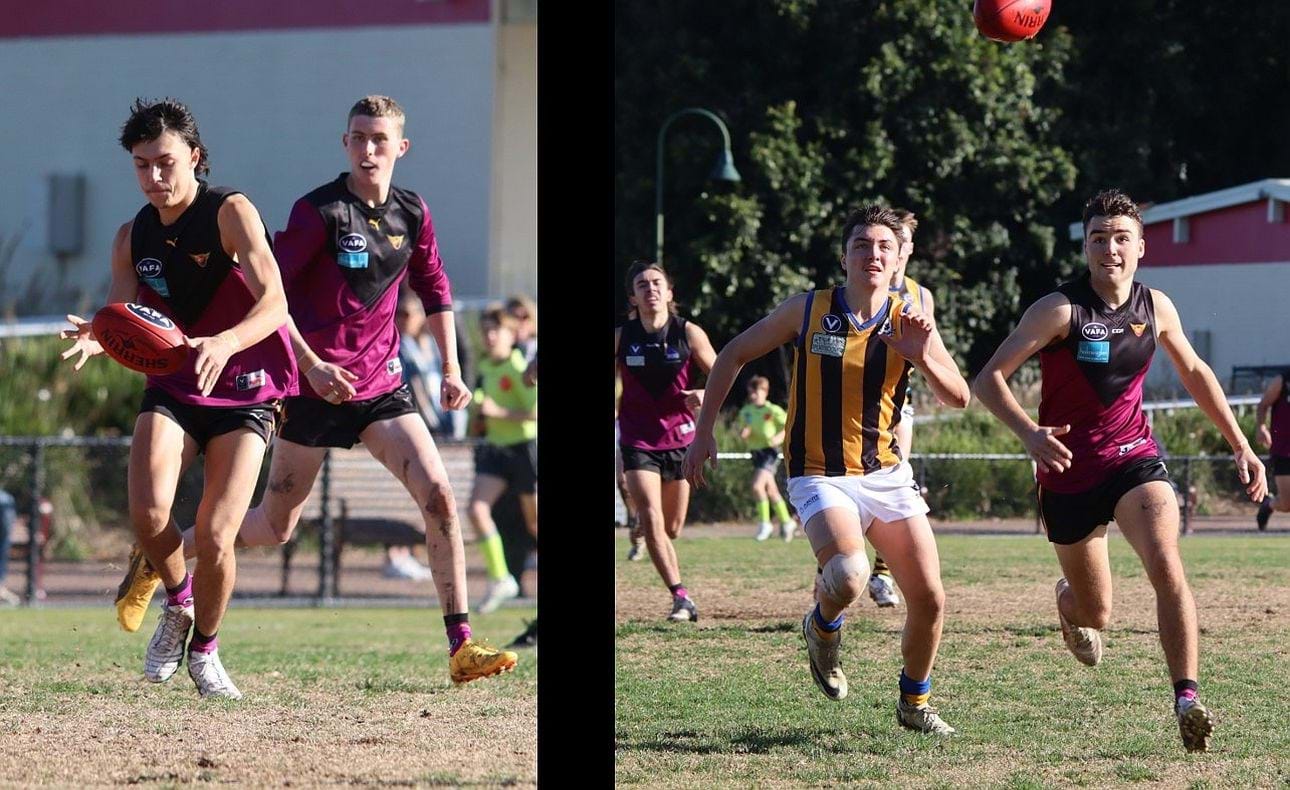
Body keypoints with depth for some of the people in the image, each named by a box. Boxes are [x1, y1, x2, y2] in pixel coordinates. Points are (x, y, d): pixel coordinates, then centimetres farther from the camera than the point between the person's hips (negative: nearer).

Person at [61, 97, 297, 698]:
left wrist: (225, 344, -41)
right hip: (172, 392, 3)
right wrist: (95, 338, -23)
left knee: (215, 536, -14)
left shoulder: (231, 213, -11)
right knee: (148, 514, -23)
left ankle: (205, 647, 15)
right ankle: (177, 604, 9)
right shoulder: (133, 238, 6)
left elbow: (274, 304, -21)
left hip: (243, 395, -3)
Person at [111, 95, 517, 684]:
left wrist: (451, 368, 12)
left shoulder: (412, 214, 5)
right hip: (314, 384, -4)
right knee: (275, 527, 5)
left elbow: (434, 289, 19)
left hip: (380, 385, 4)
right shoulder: (320, 211, -12)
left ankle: (461, 647, -11)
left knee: (439, 496, -13)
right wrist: (310, 363, -19)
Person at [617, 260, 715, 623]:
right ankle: (681, 597, -19)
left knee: (671, 528, 10)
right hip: (638, 440, -1)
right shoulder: (621, 337, -4)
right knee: (651, 519, -19)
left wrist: (704, 394, -19)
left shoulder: (688, 333, -5)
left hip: (679, 439, 1)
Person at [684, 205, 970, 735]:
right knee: (847, 577, -29)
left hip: (886, 474, 3)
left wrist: (923, 358, -26)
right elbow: (734, 355, 6)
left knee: (929, 600, -2)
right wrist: (704, 431, 2)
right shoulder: (806, 311, -6)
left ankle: (914, 702, 24)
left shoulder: (910, 323, -2)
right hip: (819, 476, -3)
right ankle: (822, 627, 9)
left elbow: (958, 398, -7)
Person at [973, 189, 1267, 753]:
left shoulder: (1156, 308, 0)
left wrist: (1240, 445, 15)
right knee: (1095, 617, 9)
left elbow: (1194, 372, 18)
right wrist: (1029, 434, -34)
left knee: (1166, 565, -26)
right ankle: (1070, 600, 49)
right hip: (1070, 470, -2)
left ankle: (1187, 700, -27)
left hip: (1134, 457, 2)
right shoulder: (1061, 309, -14)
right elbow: (989, 379, -17)